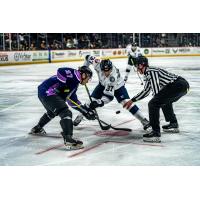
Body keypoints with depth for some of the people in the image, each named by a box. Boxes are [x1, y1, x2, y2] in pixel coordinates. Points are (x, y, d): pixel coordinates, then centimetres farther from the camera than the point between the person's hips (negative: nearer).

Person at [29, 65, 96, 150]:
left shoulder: (75, 82, 22)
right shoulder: (75, 74, -6)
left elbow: (73, 101, 21)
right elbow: (60, 71, -24)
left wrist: (86, 111, 18)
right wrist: (63, 87, -22)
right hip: (48, 92, -12)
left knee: (52, 112, 36)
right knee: (66, 113, -18)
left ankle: (37, 129, 57)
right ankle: (68, 139, -29)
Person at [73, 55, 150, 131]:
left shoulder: (113, 77, -44)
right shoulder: (98, 64, -34)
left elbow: (109, 95, -44)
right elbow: (88, 58, -14)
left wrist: (100, 102, -57)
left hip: (117, 86, -4)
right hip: (103, 84, 4)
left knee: (126, 102, -19)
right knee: (92, 100, -3)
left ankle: (143, 120, -11)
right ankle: (80, 116, 19)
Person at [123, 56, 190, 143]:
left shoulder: (151, 71, -6)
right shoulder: (149, 74, 25)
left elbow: (156, 89, -13)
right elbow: (146, 91, 35)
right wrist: (132, 101, 38)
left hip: (177, 85, -11)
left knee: (153, 104, -12)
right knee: (164, 101, 34)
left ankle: (156, 133, -16)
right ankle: (173, 124, 41)